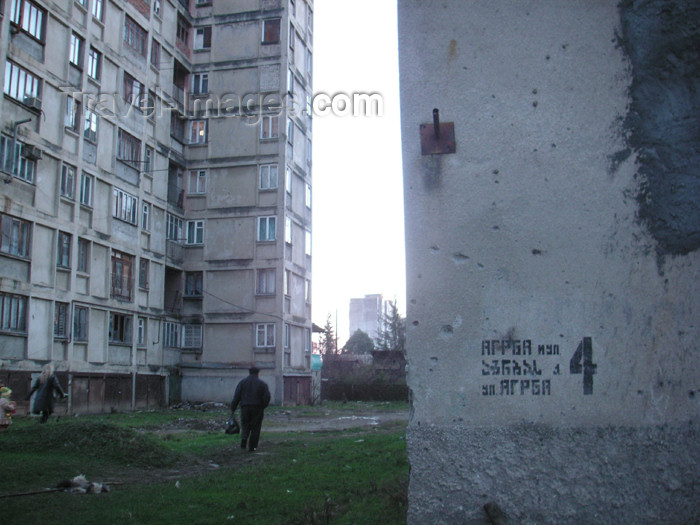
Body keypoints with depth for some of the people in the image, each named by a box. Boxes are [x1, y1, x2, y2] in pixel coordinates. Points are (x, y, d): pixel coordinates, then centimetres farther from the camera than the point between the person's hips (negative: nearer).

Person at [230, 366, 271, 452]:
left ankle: (244, 438, -14)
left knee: (245, 425, 14)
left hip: (245, 407, 1)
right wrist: (263, 406, 10)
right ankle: (252, 447, 6)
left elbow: (236, 396, 0)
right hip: (258, 408, -1)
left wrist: (233, 408, 4)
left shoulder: (242, 382, 5)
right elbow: (267, 397, -4)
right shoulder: (262, 384, 3)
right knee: (255, 427, 6)